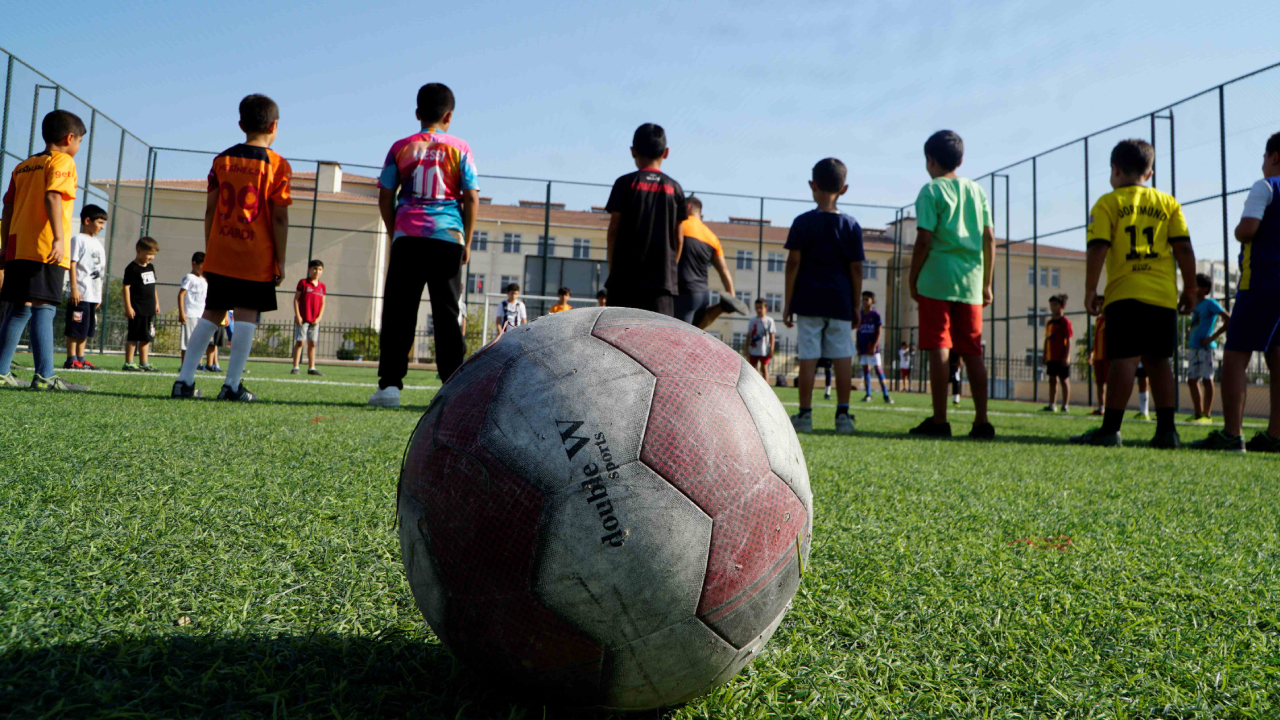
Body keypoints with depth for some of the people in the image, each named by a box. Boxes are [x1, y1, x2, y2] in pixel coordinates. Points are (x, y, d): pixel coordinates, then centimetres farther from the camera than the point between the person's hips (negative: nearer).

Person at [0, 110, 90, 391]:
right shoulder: (62, 161, 0)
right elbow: (52, 197, -16)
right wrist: (59, 238, -23)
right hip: (45, 249, -8)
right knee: (44, 308, -12)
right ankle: (44, 376, -17)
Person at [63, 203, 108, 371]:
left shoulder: (98, 244, 19)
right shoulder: (78, 239, -5)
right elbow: (72, 263, -11)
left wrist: (99, 295, 18)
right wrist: (74, 288, -18)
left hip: (93, 294, 8)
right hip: (79, 294, -8)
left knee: (86, 330, 11)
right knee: (75, 329, -4)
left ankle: (80, 359, 16)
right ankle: (71, 360, -1)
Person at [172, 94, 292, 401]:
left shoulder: (222, 160, 9)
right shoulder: (278, 165, -4)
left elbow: (210, 210, 9)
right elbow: (279, 219, -7)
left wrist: (210, 252, 16)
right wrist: (281, 261, -2)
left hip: (220, 255, 4)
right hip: (257, 257, -4)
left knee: (212, 314, 13)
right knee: (247, 315, -1)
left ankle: (184, 380, 12)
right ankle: (232, 385, -4)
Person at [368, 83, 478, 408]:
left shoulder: (401, 147, 9)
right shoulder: (459, 148, 6)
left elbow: (385, 198, 9)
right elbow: (471, 198, 3)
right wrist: (467, 242, 10)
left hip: (407, 237, 1)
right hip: (448, 238, 0)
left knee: (398, 313, 3)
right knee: (447, 313, 3)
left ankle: (389, 384, -2)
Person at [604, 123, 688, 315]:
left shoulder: (625, 183, 0)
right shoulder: (674, 188, 6)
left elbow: (613, 230, -1)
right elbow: (678, 237, 7)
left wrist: (612, 268, 7)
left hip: (626, 276, -1)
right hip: (663, 277, 2)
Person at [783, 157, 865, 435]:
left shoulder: (802, 222, -1)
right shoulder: (851, 226, 4)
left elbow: (793, 263, -3)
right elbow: (856, 268, 4)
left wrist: (788, 302, 1)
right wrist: (856, 305, 11)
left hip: (808, 300, -1)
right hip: (840, 301, 1)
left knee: (808, 356, 0)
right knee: (843, 356, 4)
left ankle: (805, 414, 3)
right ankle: (843, 414, 4)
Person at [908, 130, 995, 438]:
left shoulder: (931, 190, -1)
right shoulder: (977, 190, 15)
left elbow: (924, 240, -10)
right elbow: (989, 239, 12)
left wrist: (913, 279, -1)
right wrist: (986, 284, 16)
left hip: (937, 279, -5)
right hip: (971, 282, 5)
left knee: (939, 349, -4)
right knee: (972, 352, 7)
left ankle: (939, 420, -5)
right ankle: (981, 421, 7)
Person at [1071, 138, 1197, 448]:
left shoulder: (1108, 203, 3)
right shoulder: (1168, 203, 13)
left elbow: (1098, 249, -6)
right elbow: (1184, 249, 8)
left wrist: (1090, 289, -2)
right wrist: (1189, 290, 14)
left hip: (1125, 294, -4)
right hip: (1164, 295, 4)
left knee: (1124, 359, -8)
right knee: (1159, 359, 10)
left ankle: (1110, 429, -12)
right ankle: (1166, 429, 11)